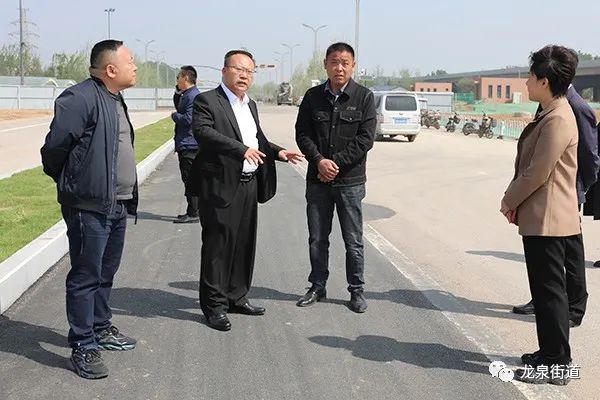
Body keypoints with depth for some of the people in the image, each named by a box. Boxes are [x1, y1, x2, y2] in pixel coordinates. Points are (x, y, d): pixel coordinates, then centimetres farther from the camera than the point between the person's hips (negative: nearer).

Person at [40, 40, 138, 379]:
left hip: (118, 207, 9)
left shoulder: (115, 100, 14)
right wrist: (69, 184, -2)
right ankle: (83, 347, 9)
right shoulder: (80, 98, -17)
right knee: (86, 277, 0)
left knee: (106, 274, 19)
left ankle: (101, 328, 34)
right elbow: (54, 147, -18)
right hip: (89, 207, -9)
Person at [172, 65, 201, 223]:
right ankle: (192, 212, 23)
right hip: (185, 144, 11)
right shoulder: (187, 94, 16)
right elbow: (178, 107, 32)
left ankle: (193, 214, -2)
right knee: (189, 180, 15)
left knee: (190, 179, -6)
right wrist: (178, 91, 17)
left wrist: (174, 116, -7)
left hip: (189, 145, -11)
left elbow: (188, 119, -25)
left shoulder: (193, 95, -17)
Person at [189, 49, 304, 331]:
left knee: (244, 244, 14)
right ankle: (214, 305, 7)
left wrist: (278, 152, 11)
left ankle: (236, 297, 28)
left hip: (249, 185, 8)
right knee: (218, 245, -2)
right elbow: (203, 131, -24)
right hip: (221, 187, -8)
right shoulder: (207, 101, -8)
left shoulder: (250, 106, 18)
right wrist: (241, 149, -31)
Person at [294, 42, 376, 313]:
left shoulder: (364, 97, -2)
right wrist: (320, 161, -14)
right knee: (317, 239, 11)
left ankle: (357, 290, 18)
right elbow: (302, 134, 2)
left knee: (353, 240, 5)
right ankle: (318, 287, 24)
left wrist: (336, 162, -13)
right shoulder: (313, 96, 5)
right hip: (317, 179, 3)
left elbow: (365, 139, -7)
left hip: (350, 180, -2)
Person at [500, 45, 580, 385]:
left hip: (548, 221, -10)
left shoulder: (558, 120, -19)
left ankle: (556, 365, 8)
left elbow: (537, 173, -20)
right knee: (548, 290, 17)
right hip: (542, 219, 10)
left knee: (550, 291, -2)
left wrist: (509, 200, -7)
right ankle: (551, 354, 28)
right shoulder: (550, 115, 14)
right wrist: (515, 200, 9)